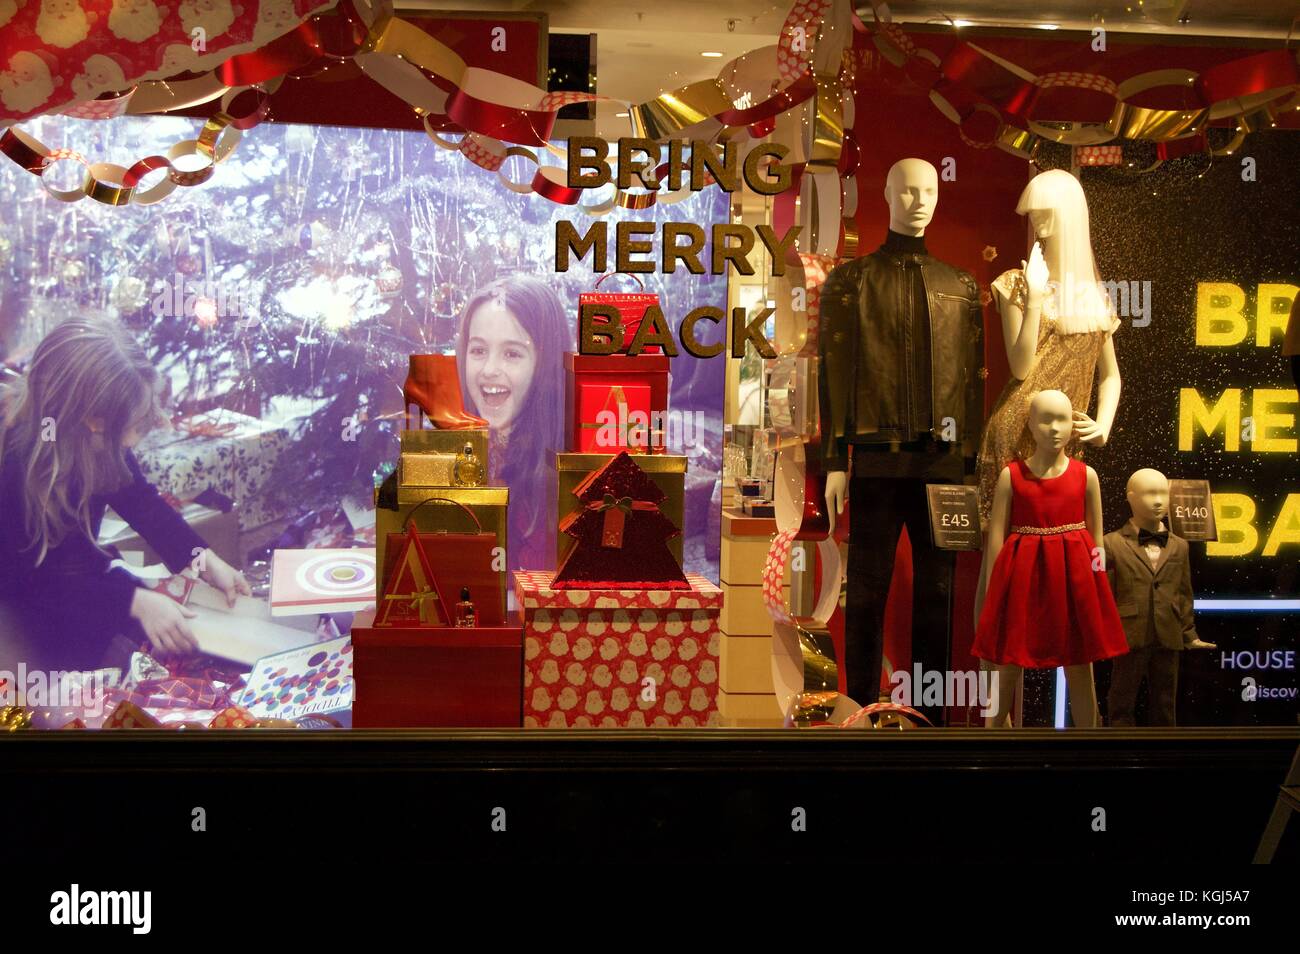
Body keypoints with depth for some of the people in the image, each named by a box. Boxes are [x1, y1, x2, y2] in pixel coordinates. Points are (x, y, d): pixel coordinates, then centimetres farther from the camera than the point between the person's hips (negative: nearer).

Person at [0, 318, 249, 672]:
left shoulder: (100, 438, -17)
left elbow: (136, 497, 0)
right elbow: (35, 579, -26)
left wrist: (204, 559, -11)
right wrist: (135, 601, -31)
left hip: (79, 568, 6)